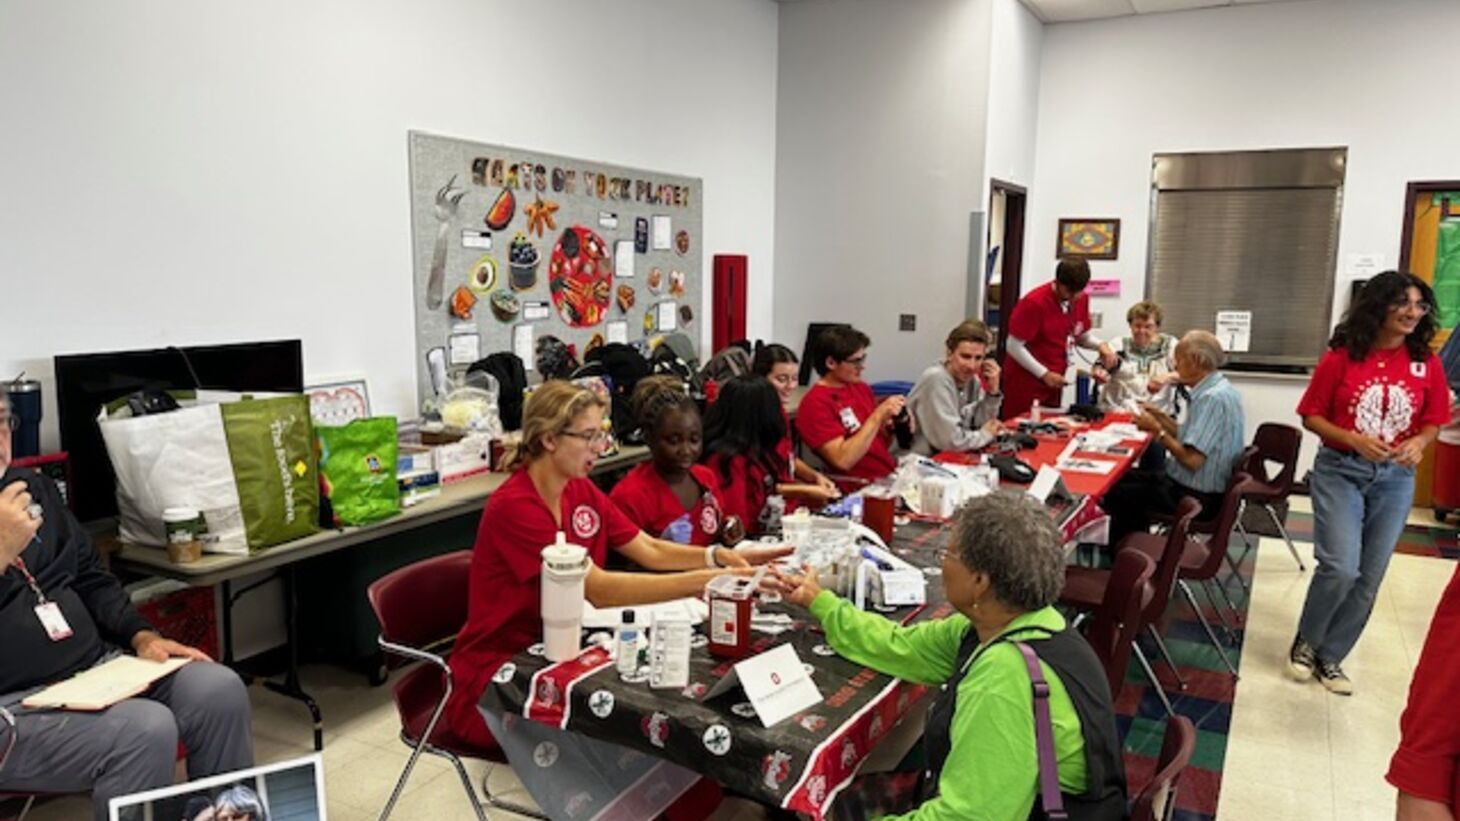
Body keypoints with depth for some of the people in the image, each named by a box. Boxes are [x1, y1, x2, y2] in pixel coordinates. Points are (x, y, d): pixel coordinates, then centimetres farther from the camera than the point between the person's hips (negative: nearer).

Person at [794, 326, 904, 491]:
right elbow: (843, 460, -20)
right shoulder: (815, 403, -11)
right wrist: (878, 416, -20)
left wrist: (894, 425, -1)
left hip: (892, 475, 7)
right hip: (862, 489, -7)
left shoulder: (861, 388, 10)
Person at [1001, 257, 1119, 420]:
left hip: (1053, 382, 6)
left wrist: (1100, 345, -6)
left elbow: (1082, 336, 15)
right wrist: (1044, 374, -16)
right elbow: (1015, 347, -16)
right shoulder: (1034, 303, -17)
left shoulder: (1081, 299, 2)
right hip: (1025, 382, -6)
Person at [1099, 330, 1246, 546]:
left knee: (1115, 491, -2)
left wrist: (1157, 430, -16)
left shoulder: (1213, 398, -24)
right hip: (1199, 487, 10)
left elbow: (1192, 459, -28)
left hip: (1197, 497, -10)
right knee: (1126, 478, 19)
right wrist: (1160, 416, 8)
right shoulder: (1217, 389, 8)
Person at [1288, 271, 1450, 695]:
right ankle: (1306, 641, 12)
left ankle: (1330, 657, 25)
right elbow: (1311, 416, -3)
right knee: (1340, 568, -15)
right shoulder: (1341, 358, -8)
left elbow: (1433, 422, 8)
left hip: (1395, 478, 3)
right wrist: (1353, 439, -19)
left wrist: (1418, 443, -14)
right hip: (1339, 471, -3)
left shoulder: (1427, 364, 0)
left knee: (1368, 578, 8)